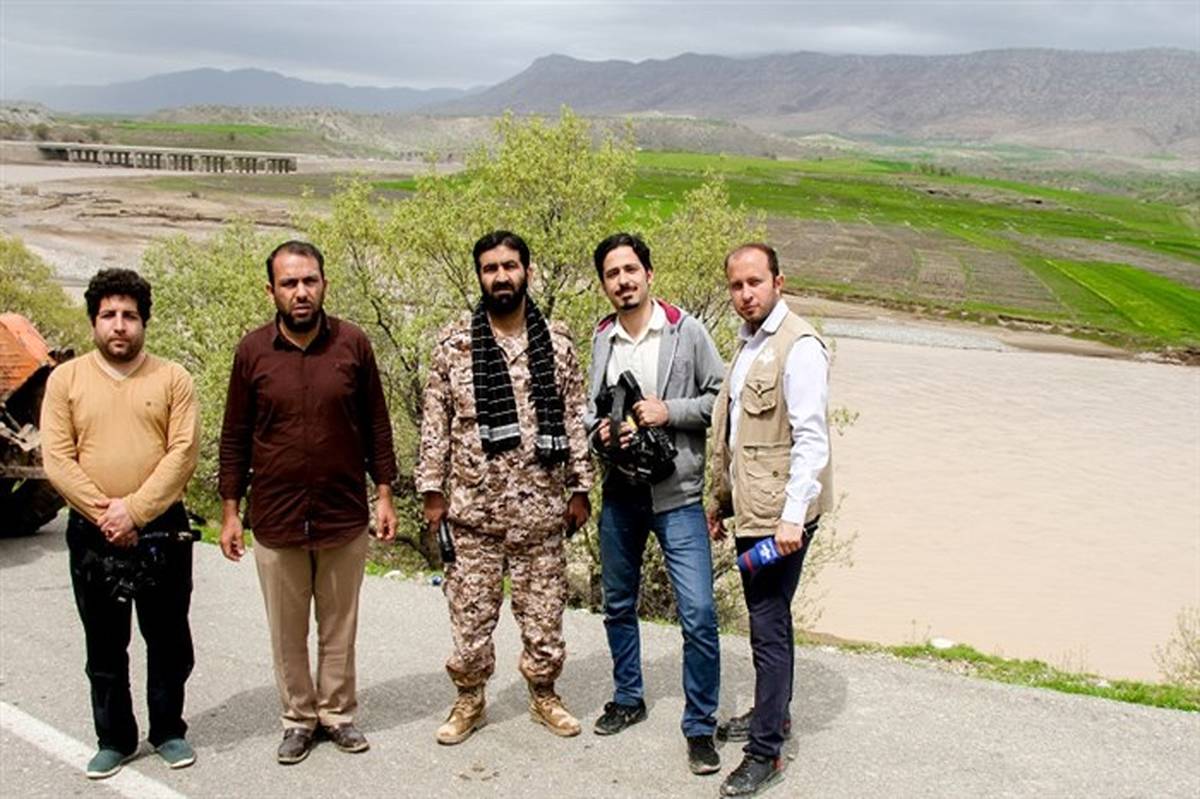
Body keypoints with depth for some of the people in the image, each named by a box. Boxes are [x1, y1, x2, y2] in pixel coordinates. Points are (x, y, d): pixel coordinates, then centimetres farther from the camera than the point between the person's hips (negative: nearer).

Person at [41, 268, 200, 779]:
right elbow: (56, 459, -4)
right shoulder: (66, 379, 3)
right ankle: (114, 739, 24)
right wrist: (103, 513, -14)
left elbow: (183, 453, -8)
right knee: (104, 645, 11)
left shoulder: (172, 379, 1)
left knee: (168, 640, 9)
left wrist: (135, 510, -16)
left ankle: (168, 731, 25)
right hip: (91, 533, 1)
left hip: (162, 531, -1)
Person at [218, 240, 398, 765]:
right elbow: (235, 438, 3)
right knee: (287, 631, 11)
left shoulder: (353, 344, -4)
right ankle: (299, 718, 27)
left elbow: (376, 425, 4)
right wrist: (230, 511, 2)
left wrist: (384, 495, 2)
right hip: (275, 518, 0)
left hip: (345, 515, 0)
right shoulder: (253, 350, -3)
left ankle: (338, 712, 28)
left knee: (339, 626, 12)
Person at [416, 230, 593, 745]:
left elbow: (574, 417, 4)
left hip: (541, 504, 1)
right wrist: (432, 490, -2)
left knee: (544, 609, 10)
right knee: (470, 610, 8)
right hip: (473, 506, -1)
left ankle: (543, 694, 30)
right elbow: (435, 422, 1)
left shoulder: (557, 340, 2)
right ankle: (469, 700, 26)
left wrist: (580, 487, 3)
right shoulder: (454, 343, -2)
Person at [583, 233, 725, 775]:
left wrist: (670, 411, -16)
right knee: (618, 607, 18)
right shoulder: (601, 340, 6)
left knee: (698, 617, -8)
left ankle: (700, 727, 8)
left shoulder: (686, 331, -5)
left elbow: (722, 399, -4)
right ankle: (628, 699, 38)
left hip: (677, 494, -4)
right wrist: (600, 431, -5)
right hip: (620, 494, 4)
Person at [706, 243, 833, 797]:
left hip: (781, 513, -9)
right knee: (765, 619, 20)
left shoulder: (798, 346, -14)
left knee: (768, 625, -4)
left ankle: (765, 752, 5)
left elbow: (811, 440, -19)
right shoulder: (747, 343, 14)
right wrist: (721, 499, 22)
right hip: (749, 508, 9)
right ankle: (772, 714, 36)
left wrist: (792, 517, -23)